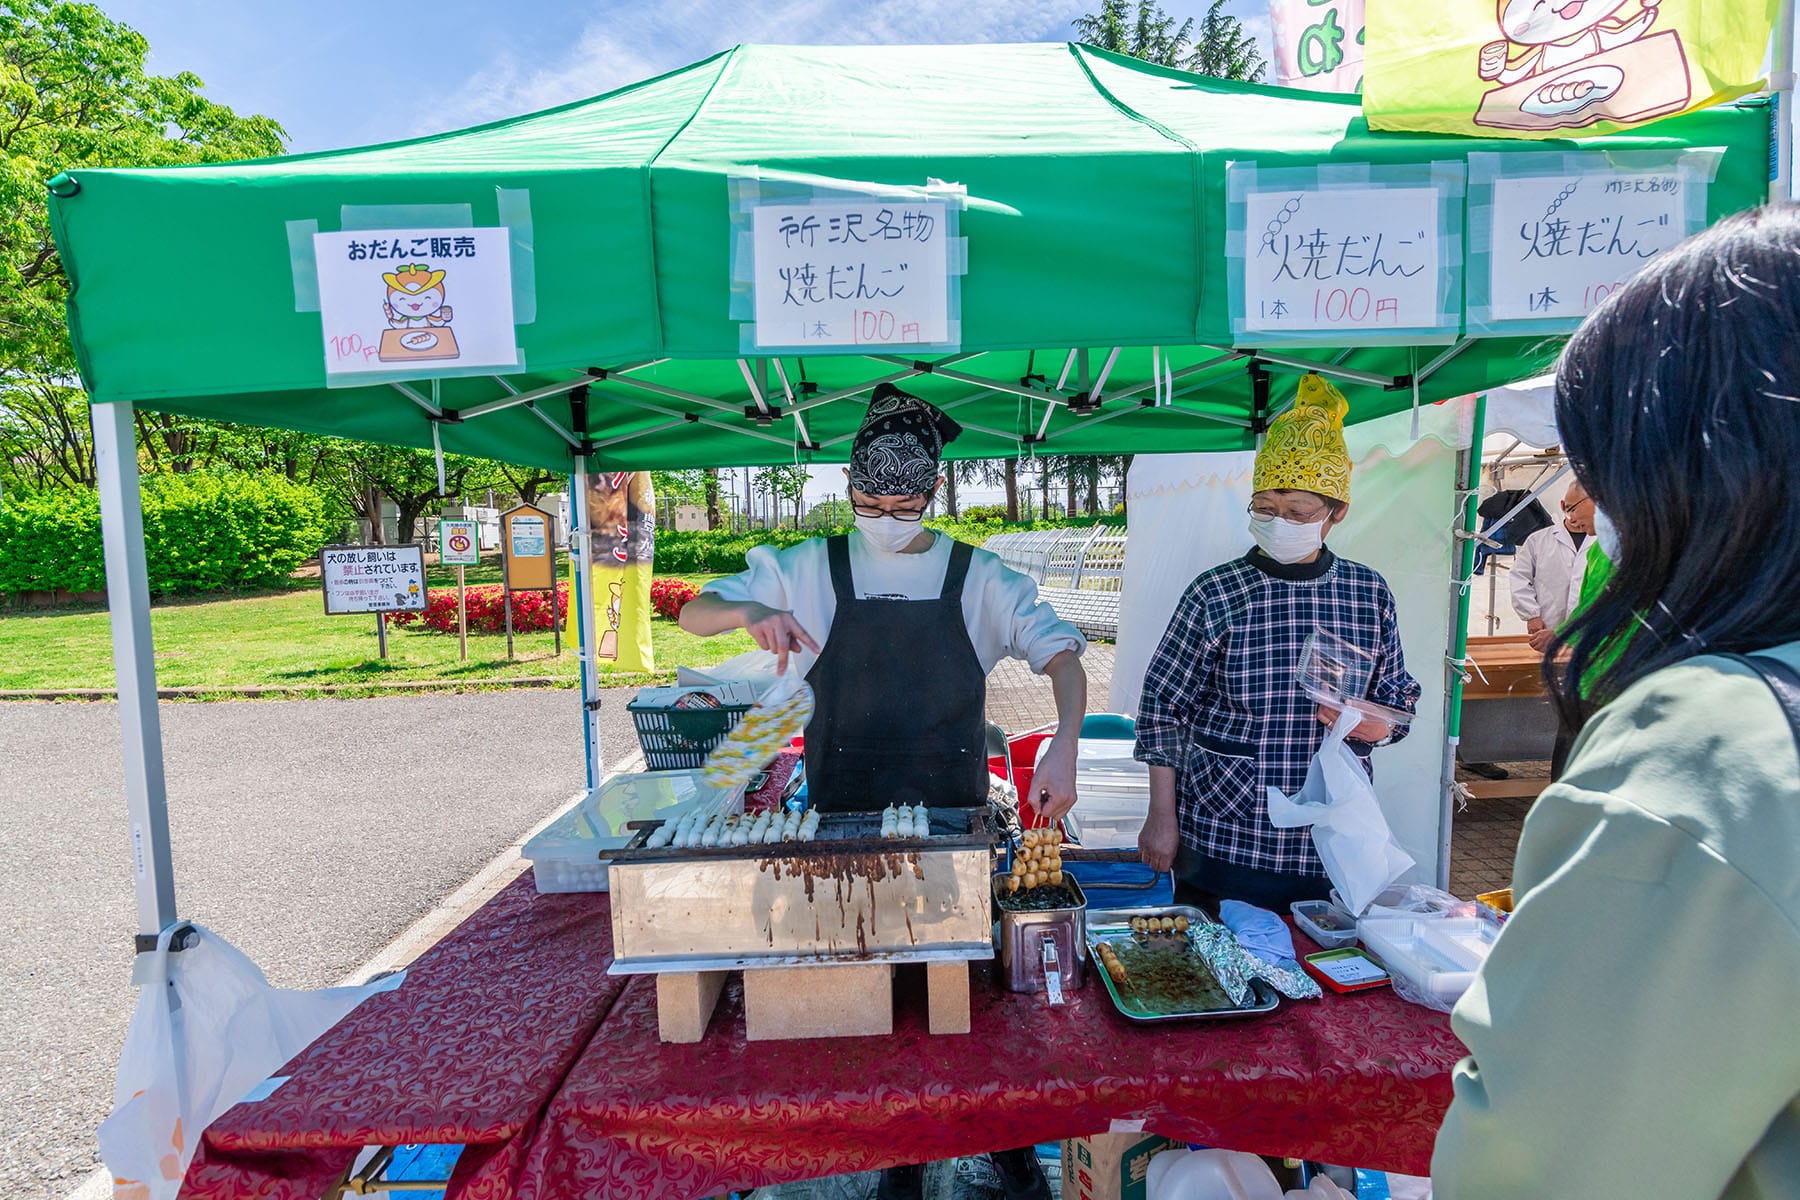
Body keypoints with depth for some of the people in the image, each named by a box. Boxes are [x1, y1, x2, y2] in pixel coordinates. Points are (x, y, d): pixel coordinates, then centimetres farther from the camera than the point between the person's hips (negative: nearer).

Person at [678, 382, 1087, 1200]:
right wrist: (751, 611, -24)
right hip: (843, 826, 1)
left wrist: (1065, 745, -23)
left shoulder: (978, 577, -1)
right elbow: (694, 615, 0)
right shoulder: (811, 570, 0)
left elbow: (1061, 651, -5)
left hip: (955, 823, 0)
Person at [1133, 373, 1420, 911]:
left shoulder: (1370, 594, 1)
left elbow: (1399, 695, 12)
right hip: (1219, 842, -2)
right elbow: (1162, 707, -4)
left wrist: (1380, 725, -12)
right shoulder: (1214, 595, -8)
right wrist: (1162, 819, -6)